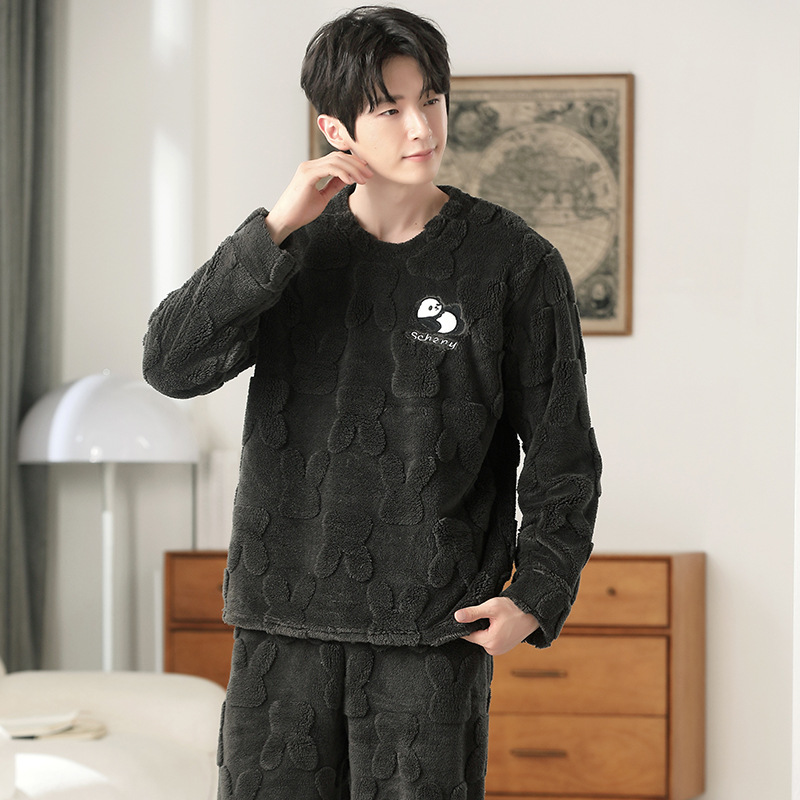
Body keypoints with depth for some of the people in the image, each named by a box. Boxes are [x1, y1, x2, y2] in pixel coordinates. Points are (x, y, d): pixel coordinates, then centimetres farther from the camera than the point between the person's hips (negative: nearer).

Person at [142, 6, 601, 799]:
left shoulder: (515, 264, 0)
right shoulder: (292, 249, 7)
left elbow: (561, 456, 3)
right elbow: (173, 363, -7)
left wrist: (537, 593, -10)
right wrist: (276, 231, -14)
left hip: (434, 627, -2)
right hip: (284, 620, 2)